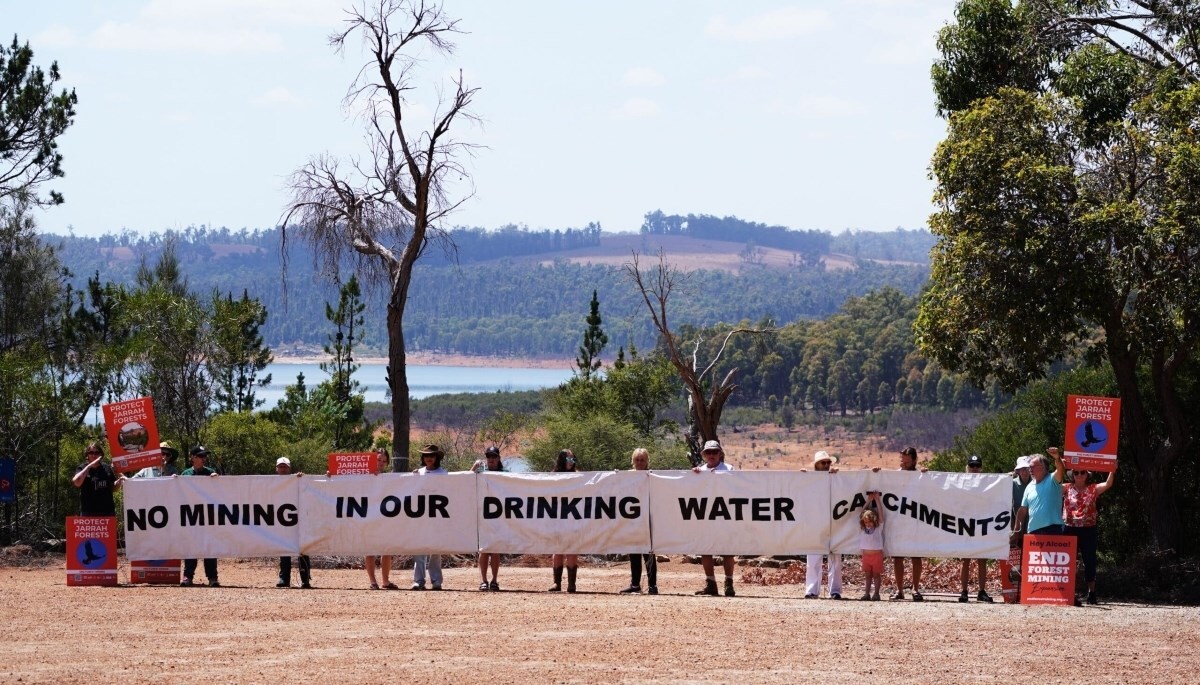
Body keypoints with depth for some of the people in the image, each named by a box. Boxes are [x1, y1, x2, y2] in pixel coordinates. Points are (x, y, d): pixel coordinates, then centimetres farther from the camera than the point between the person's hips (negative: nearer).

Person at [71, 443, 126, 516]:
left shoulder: (107, 468, 10)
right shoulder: (82, 468, 1)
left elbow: (113, 488, 19)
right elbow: (76, 482, -19)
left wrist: (119, 481, -4)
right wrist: (89, 466, -19)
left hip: (108, 512, 4)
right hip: (88, 512, -4)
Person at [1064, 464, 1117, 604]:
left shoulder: (1093, 489, 4)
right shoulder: (1067, 488, 5)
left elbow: (1108, 484, -10)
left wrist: (1112, 471, -29)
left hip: (1088, 530, 0)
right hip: (1070, 529, 0)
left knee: (1089, 561, 3)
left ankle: (1091, 592, 11)